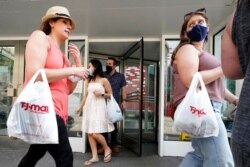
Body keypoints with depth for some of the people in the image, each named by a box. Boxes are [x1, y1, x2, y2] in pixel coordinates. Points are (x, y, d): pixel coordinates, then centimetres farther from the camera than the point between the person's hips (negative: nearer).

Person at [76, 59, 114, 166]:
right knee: (89, 133, 3)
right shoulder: (89, 80, 15)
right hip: (89, 108, 6)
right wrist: (80, 107, 20)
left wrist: (101, 94, -15)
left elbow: (111, 94, 1)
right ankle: (94, 157, 14)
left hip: (98, 108, -6)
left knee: (95, 133, -11)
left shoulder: (104, 80, -2)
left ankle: (107, 149, 16)